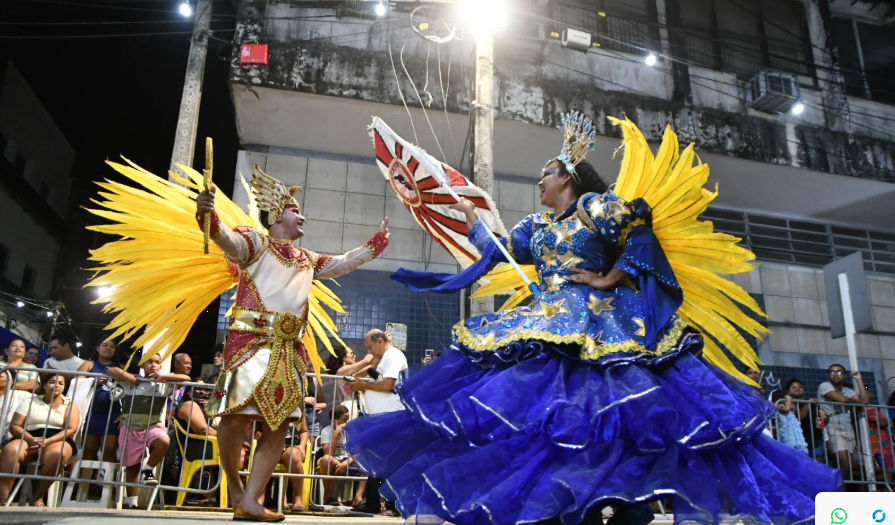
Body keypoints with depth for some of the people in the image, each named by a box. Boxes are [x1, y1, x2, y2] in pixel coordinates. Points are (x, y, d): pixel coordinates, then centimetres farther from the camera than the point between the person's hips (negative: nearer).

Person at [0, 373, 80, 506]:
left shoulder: (69, 405, 11)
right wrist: (31, 439, -14)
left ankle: (38, 496, -21)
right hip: (30, 440, 2)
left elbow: (71, 429, -2)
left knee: (59, 454, -37)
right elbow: (14, 426, 6)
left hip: (57, 441, -2)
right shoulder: (30, 401, 15)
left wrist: (47, 441, -17)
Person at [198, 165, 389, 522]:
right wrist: (207, 215, -34)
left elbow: (345, 262, 35)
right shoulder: (255, 242, 7)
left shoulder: (307, 260, 25)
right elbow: (226, 238, -13)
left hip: (290, 348, 6)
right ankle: (234, 483, 15)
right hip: (252, 340, -6)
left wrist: (378, 241, 35)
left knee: (280, 422, -1)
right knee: (238, 415, -12)